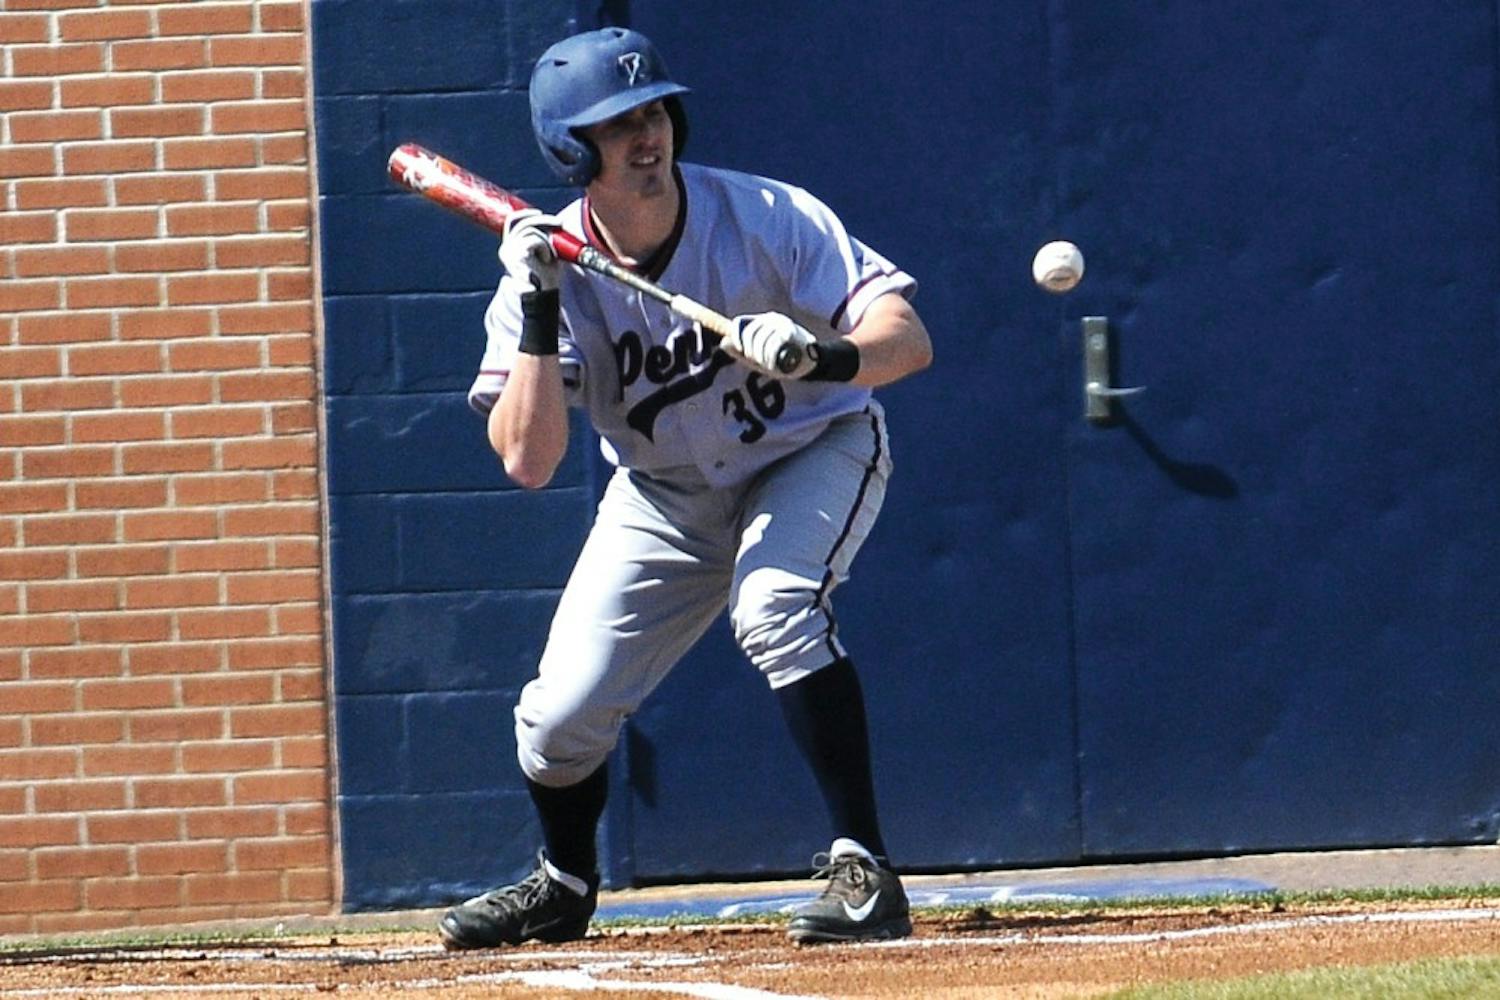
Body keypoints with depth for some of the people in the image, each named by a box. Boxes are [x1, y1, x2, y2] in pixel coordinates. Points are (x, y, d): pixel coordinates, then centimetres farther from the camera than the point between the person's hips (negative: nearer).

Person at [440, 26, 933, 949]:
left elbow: (909, 338, -31)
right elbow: (528, 460, -29)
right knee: (560, 716, -4)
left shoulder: (762, 218, -25)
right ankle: (564, 887, 30)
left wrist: (823, 355, -52)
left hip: (813, 451, -3)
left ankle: (866, 871, -28)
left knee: (773, 604, -34)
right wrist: (540, 306, -38)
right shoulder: (555, 267, -19)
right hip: (667, 493, 3)